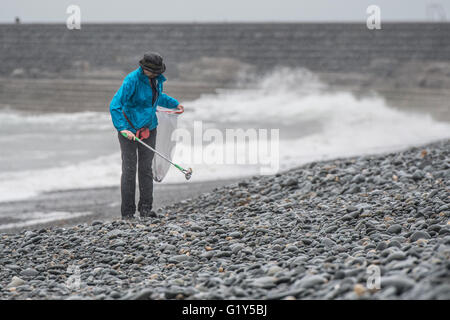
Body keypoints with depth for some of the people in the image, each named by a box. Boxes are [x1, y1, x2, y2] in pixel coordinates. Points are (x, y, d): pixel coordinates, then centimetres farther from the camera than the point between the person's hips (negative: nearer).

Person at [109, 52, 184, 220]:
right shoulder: (132, 80, -21)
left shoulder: (157, 79, 2)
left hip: (148, 128, 6)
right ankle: (127, 213, 0)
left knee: (146, 168, 2)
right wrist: (123, 128, -36)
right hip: (129, 129, -6)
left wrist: (174, 103, 29)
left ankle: (145, 209, 5)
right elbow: (115, 105, -27)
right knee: (129, 169, -4)